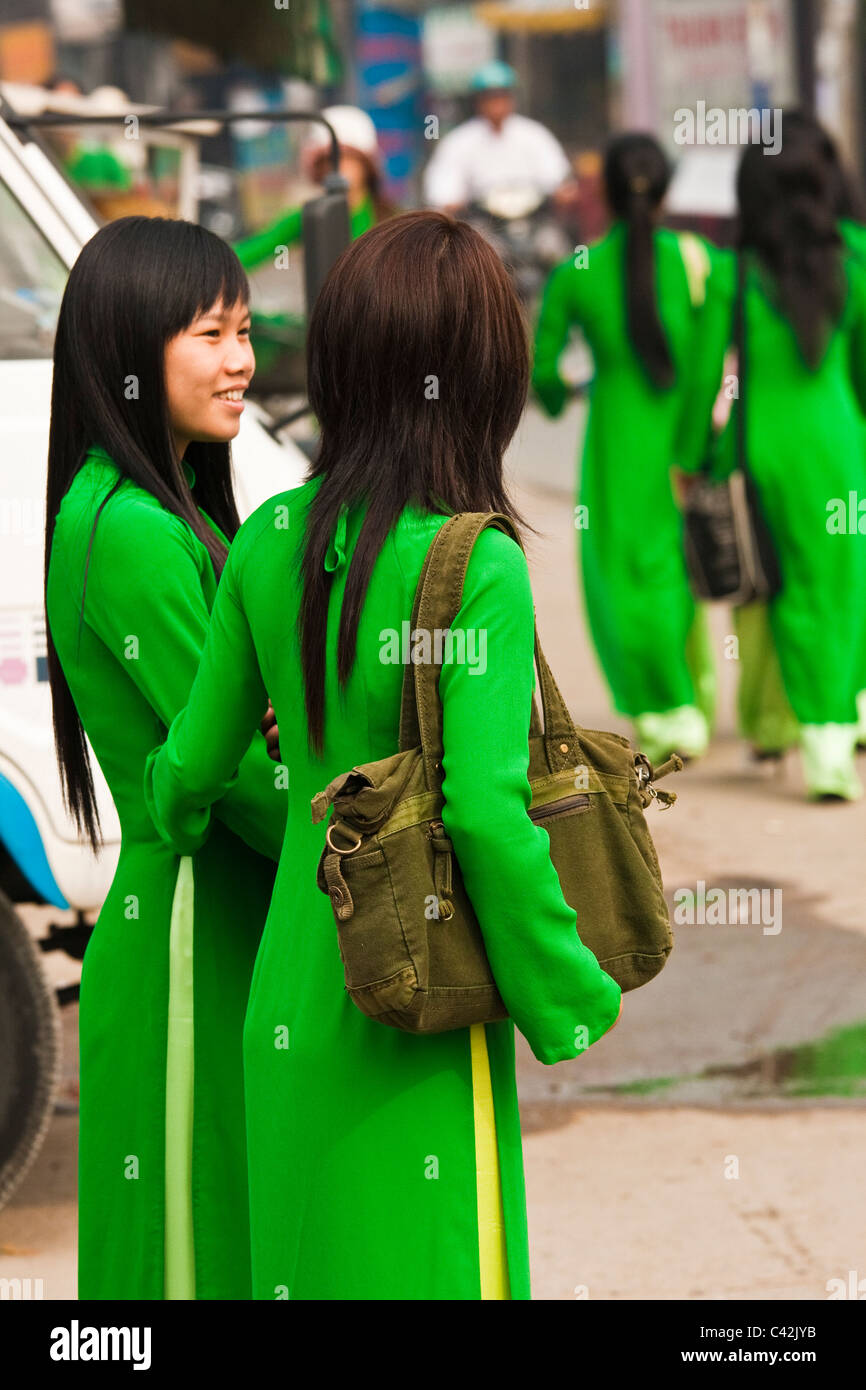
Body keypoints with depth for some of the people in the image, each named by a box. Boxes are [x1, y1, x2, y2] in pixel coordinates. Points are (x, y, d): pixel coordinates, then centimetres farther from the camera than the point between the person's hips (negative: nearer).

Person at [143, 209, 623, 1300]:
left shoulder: (268, 544, 0)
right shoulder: (477, 565, -18)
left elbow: (193, 767, 10)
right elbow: (486, 810, -23)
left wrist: (174, 817, 33)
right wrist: (568, 1000, -10)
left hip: (292, 991, 6)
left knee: (305, 1256, 16)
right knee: (438, 1261, 5)